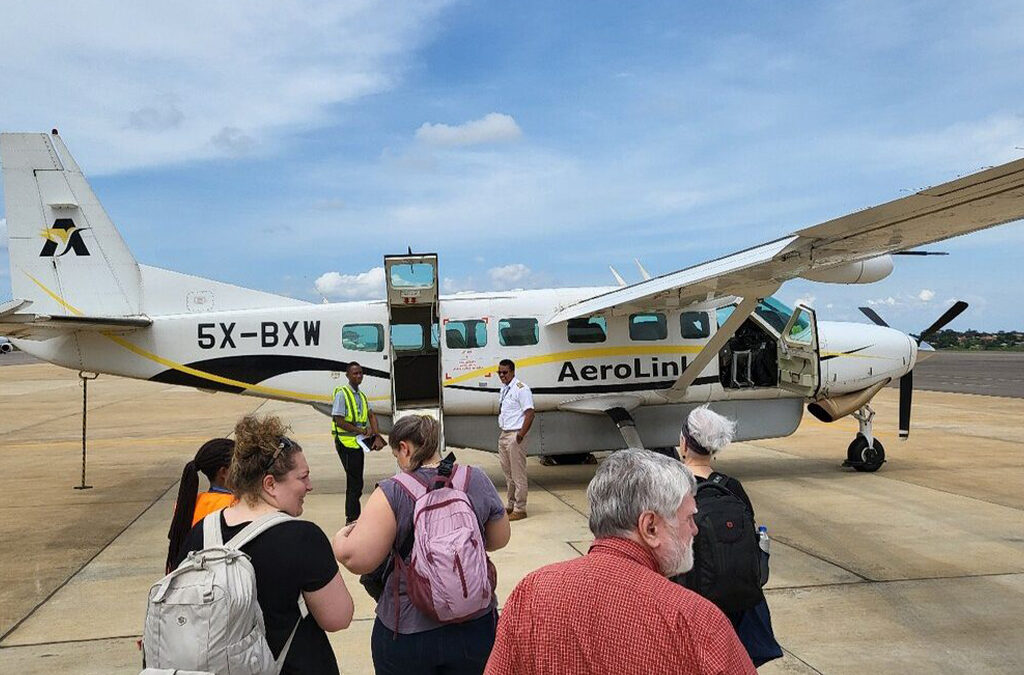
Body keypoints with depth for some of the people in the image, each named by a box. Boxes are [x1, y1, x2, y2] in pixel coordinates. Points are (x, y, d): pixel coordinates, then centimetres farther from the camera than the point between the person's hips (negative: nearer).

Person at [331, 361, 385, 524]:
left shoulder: (361, 395, 15)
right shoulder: (342, 393, -12)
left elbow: (371, 416, 12)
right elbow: (338, 420, -19)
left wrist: (377, 436, -4)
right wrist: (361, 431, -17)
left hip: (358, 442, 8)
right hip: (346, 442, -8)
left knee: (355, 481, 15)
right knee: (355, 483, -6)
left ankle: (352, 517, 26)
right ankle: (352, 519, 3)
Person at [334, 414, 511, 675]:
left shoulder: (392, 493, -17)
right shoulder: (478, 480, -5)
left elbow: (357, 560, -19)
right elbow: (499, 539, 6)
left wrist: (340, 539, 2)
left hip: (407, 632, -3)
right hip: (477, 626, 3)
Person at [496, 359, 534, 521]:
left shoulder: (521, 389, -13)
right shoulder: (504, 389, 15)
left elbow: (530, 413, -18)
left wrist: (520, 435, -19)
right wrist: (503, 431, 15)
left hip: (515, 436, -9)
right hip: (504, 435, 9)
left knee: (518, 474, -4)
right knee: (507, 473, 16)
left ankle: (520, 509, 2)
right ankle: (511, 505, 26)